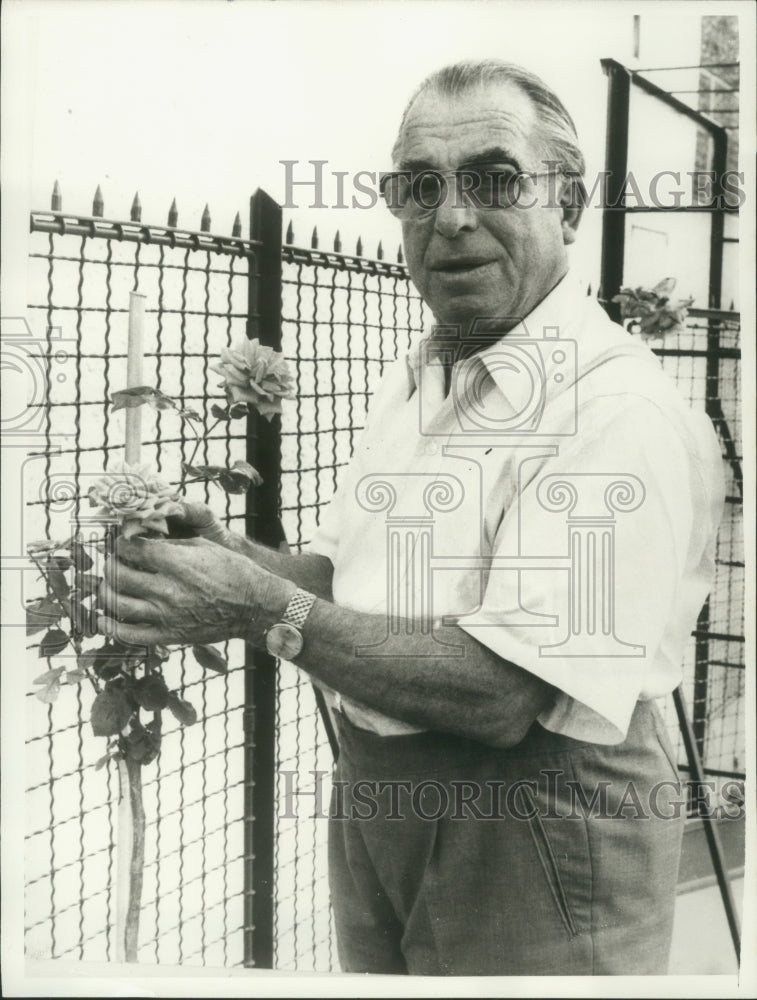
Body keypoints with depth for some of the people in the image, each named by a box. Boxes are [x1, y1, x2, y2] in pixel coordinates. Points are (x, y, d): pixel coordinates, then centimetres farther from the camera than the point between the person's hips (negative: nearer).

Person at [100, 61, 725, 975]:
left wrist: (268, 610, -24)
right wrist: (235, 557, -9)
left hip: (535, 830, -7)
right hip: (373, 797, 7)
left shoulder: (621, 409, -21)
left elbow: (503, 697, -27)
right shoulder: (412, 381, 7)